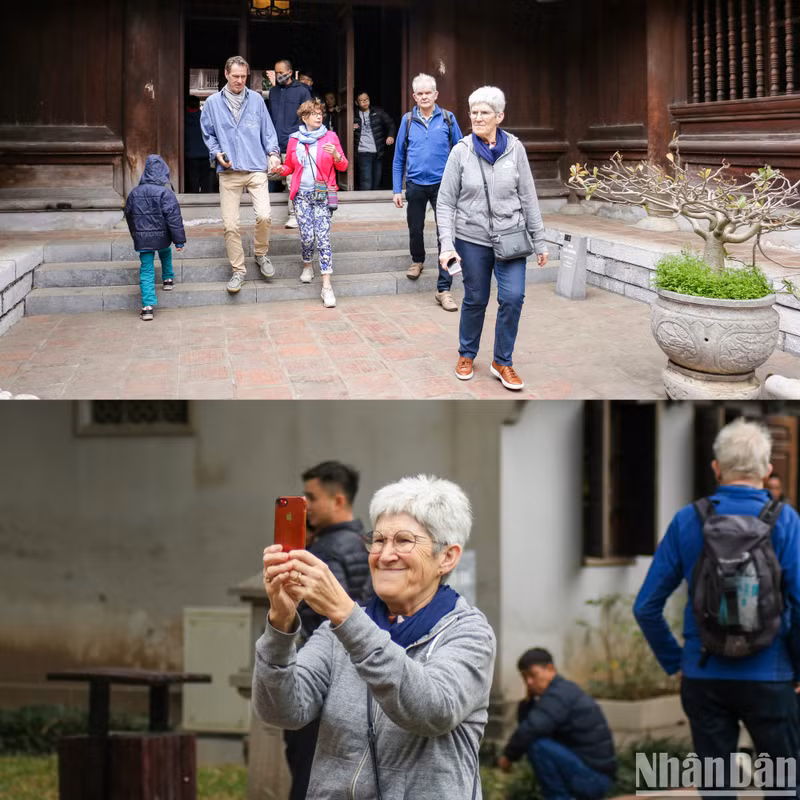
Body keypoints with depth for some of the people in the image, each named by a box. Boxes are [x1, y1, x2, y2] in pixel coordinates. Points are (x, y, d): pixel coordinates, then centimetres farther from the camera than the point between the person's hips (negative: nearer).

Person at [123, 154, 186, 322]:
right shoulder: (165, 193, -11)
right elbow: (174, 218, -13)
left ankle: (148, 306, -9)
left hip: (142, 239, 2)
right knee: (165, 253, 32)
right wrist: (179, 240, -9)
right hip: (162, 236, -2)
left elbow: (129, 215, 16)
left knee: (146, 269, 1)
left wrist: (135, 234, 32)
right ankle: (168, 279, 47)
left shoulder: (134, 193, 4)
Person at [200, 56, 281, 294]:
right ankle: (238, 270, 11)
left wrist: (272, 152, -4)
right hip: (228, 172, 1)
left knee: (264, 216, -15)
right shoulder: (213, 102, 6)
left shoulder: (256, 100, 6)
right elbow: (208, 134, 13)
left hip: (256, 169, 0)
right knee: (230, 224, -2)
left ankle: (261, 254, 12)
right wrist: (217, 153, -3)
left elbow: (267, 130, 10)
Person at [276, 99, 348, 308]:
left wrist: (335, 154, -15)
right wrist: (280, 169, -4)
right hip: (302, 194, 2)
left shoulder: (330, 136, 6)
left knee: (323, 238, -11)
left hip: (322, 194, -1)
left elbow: (343, 166, 6)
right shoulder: (295, 140, 10)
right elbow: (290, 166, 18)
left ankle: (326, 286, -13)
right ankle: (307, 265, 28)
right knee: (306, 236, -6)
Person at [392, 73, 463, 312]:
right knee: (415, 230, 16)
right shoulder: (408, 120, 3)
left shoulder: (447, 119, 0)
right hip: (415, 185, 2)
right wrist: (397, 190, 3)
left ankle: (444, 289, -7)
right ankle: (417, 260, 49)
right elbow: (399, 158, 7)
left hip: (442, 185, -2)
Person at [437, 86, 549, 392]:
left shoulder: (514, 149, -2)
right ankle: (466, 355, 31)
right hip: (473, 239, -1)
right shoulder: (461, 152, -5)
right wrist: (447, 245, -12)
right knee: (475, 299, 9)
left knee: (513, 297, -9)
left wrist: (539, 241, 4)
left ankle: (503, 362, 6)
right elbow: (445, 203, -3)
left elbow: (528, 198, 3)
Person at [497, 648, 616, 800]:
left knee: (537, 744, -23)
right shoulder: (560, 690, 13)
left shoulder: (559, 694, -16)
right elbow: (524, 723, 13)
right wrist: (528, 699, -1)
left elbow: (529, 730, -28)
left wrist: (508, 756, -14)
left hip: (592, 778, -10)